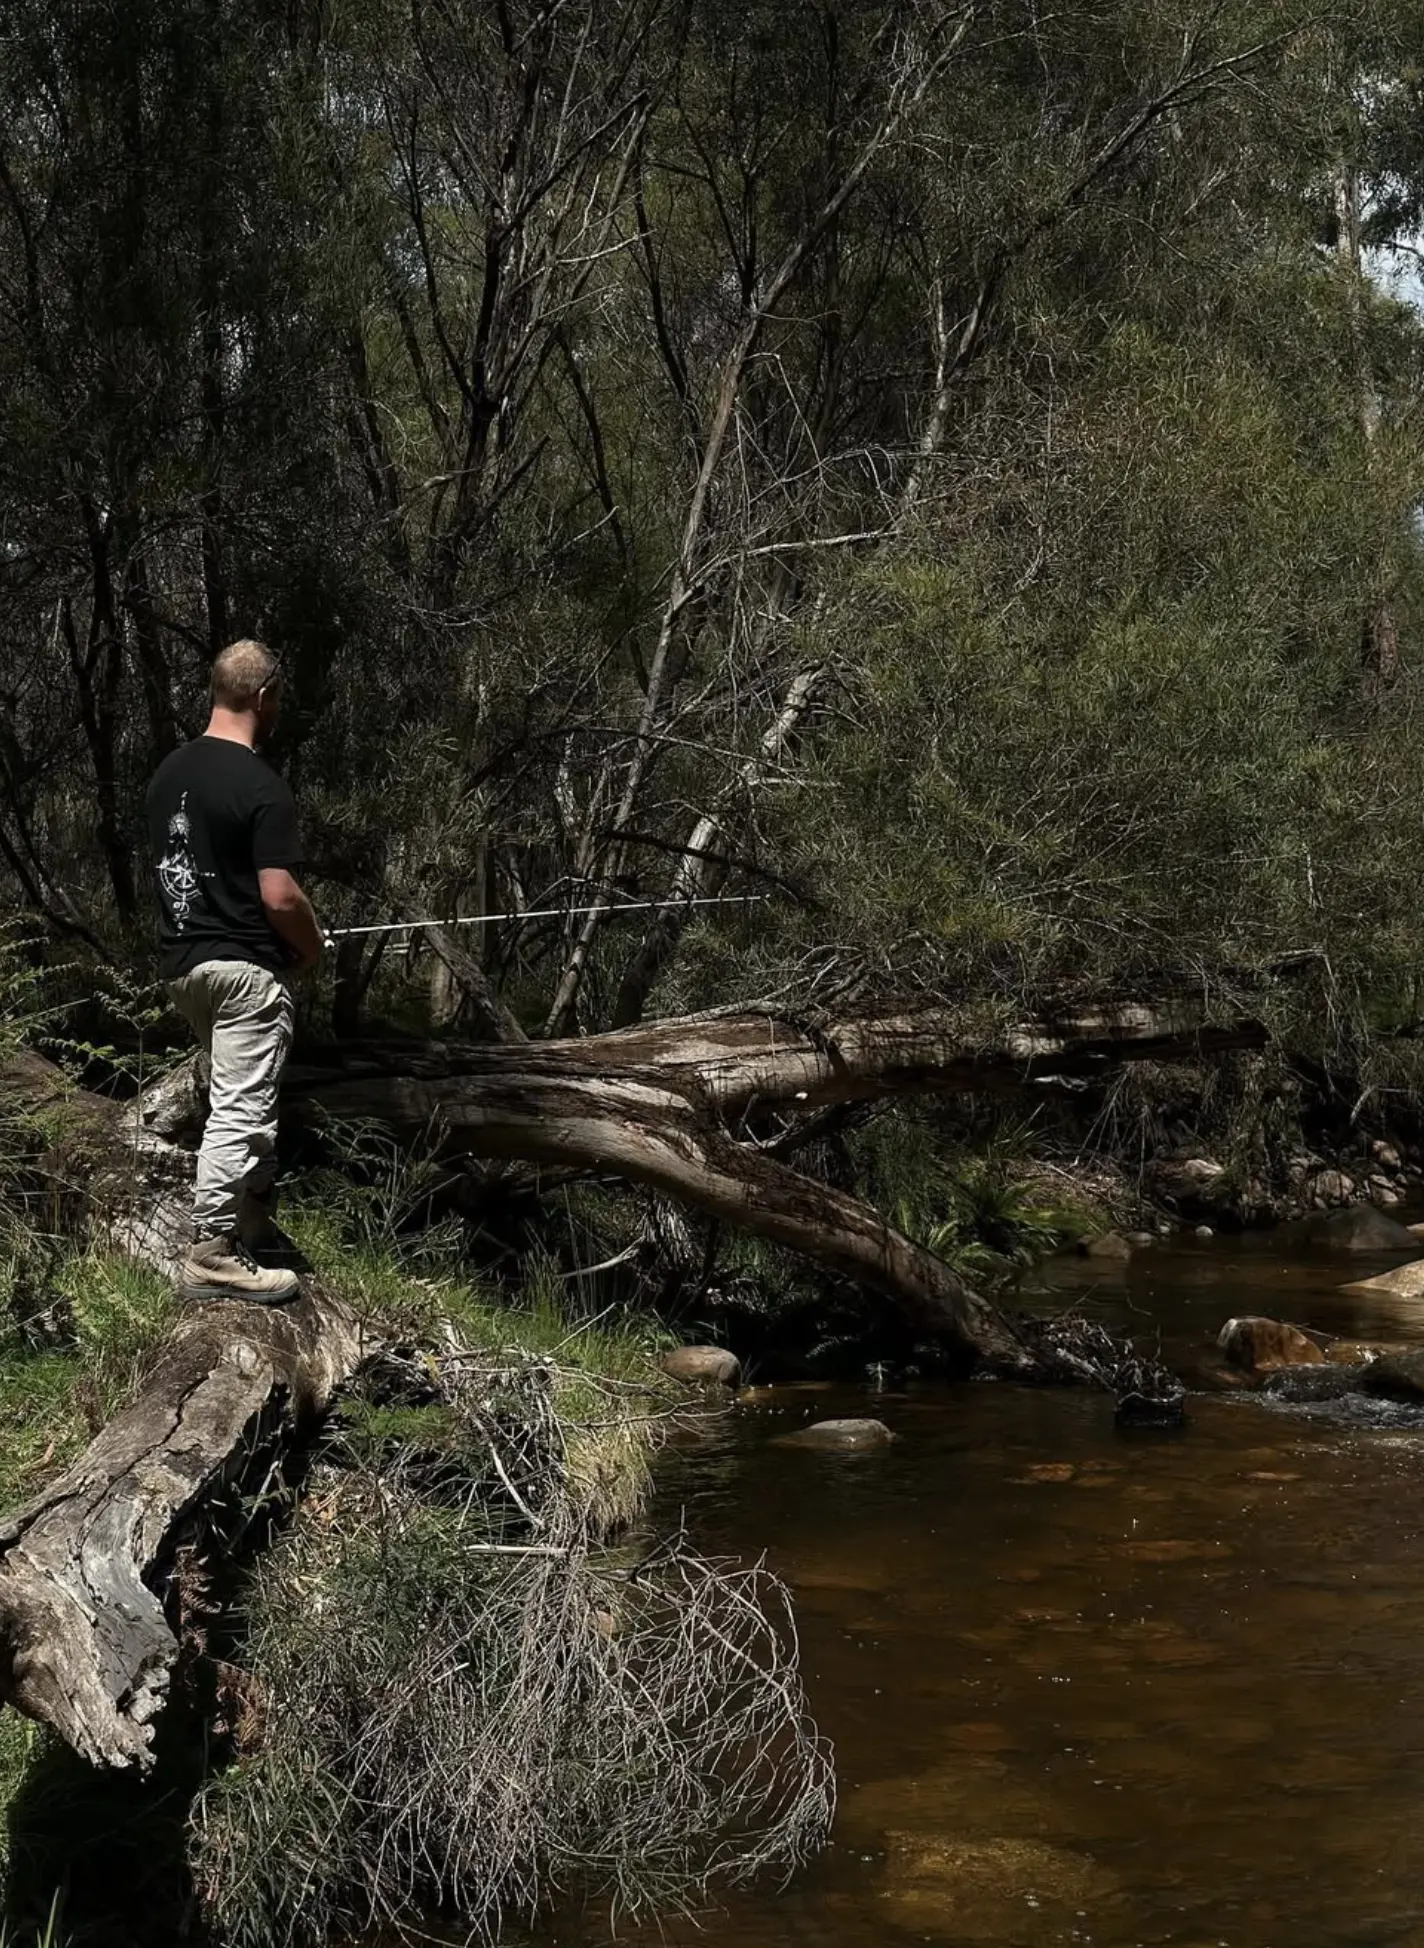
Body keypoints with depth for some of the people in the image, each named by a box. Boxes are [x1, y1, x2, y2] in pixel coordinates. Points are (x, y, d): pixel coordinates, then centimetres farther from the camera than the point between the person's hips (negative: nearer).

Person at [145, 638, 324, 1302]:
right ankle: (212, 1258, -4)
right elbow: (280, 897, -21)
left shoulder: (168, 773, 7)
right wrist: (312, 945, -2)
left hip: (183, 962, 9)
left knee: (246, 1098, 21)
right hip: (246, 966, -8)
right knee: (239, 1110, -5)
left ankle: (255, 1222, 29)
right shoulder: (260, 788, -17)